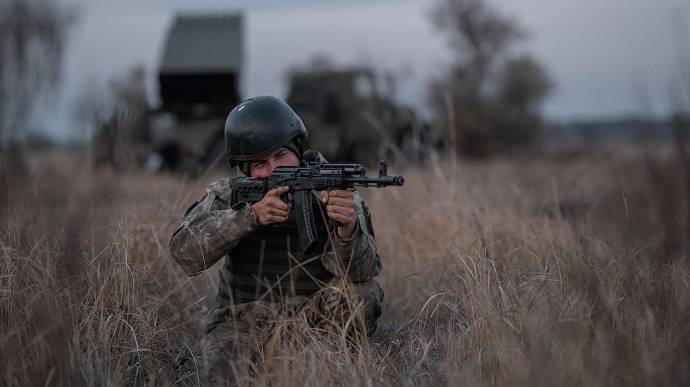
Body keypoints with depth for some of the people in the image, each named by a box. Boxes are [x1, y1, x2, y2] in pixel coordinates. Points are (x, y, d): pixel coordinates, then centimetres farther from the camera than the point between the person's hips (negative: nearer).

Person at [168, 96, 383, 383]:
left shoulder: (333, 192, -4)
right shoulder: (229, 196, 1)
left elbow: (362, 271, -18)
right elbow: (184, 250, -16)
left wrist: (348, 229, -41)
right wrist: (252, 215, -29)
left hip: (316, 318, 0)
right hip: (244, 323, 1)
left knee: (363, 295, -29)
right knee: (223, 370, -30)